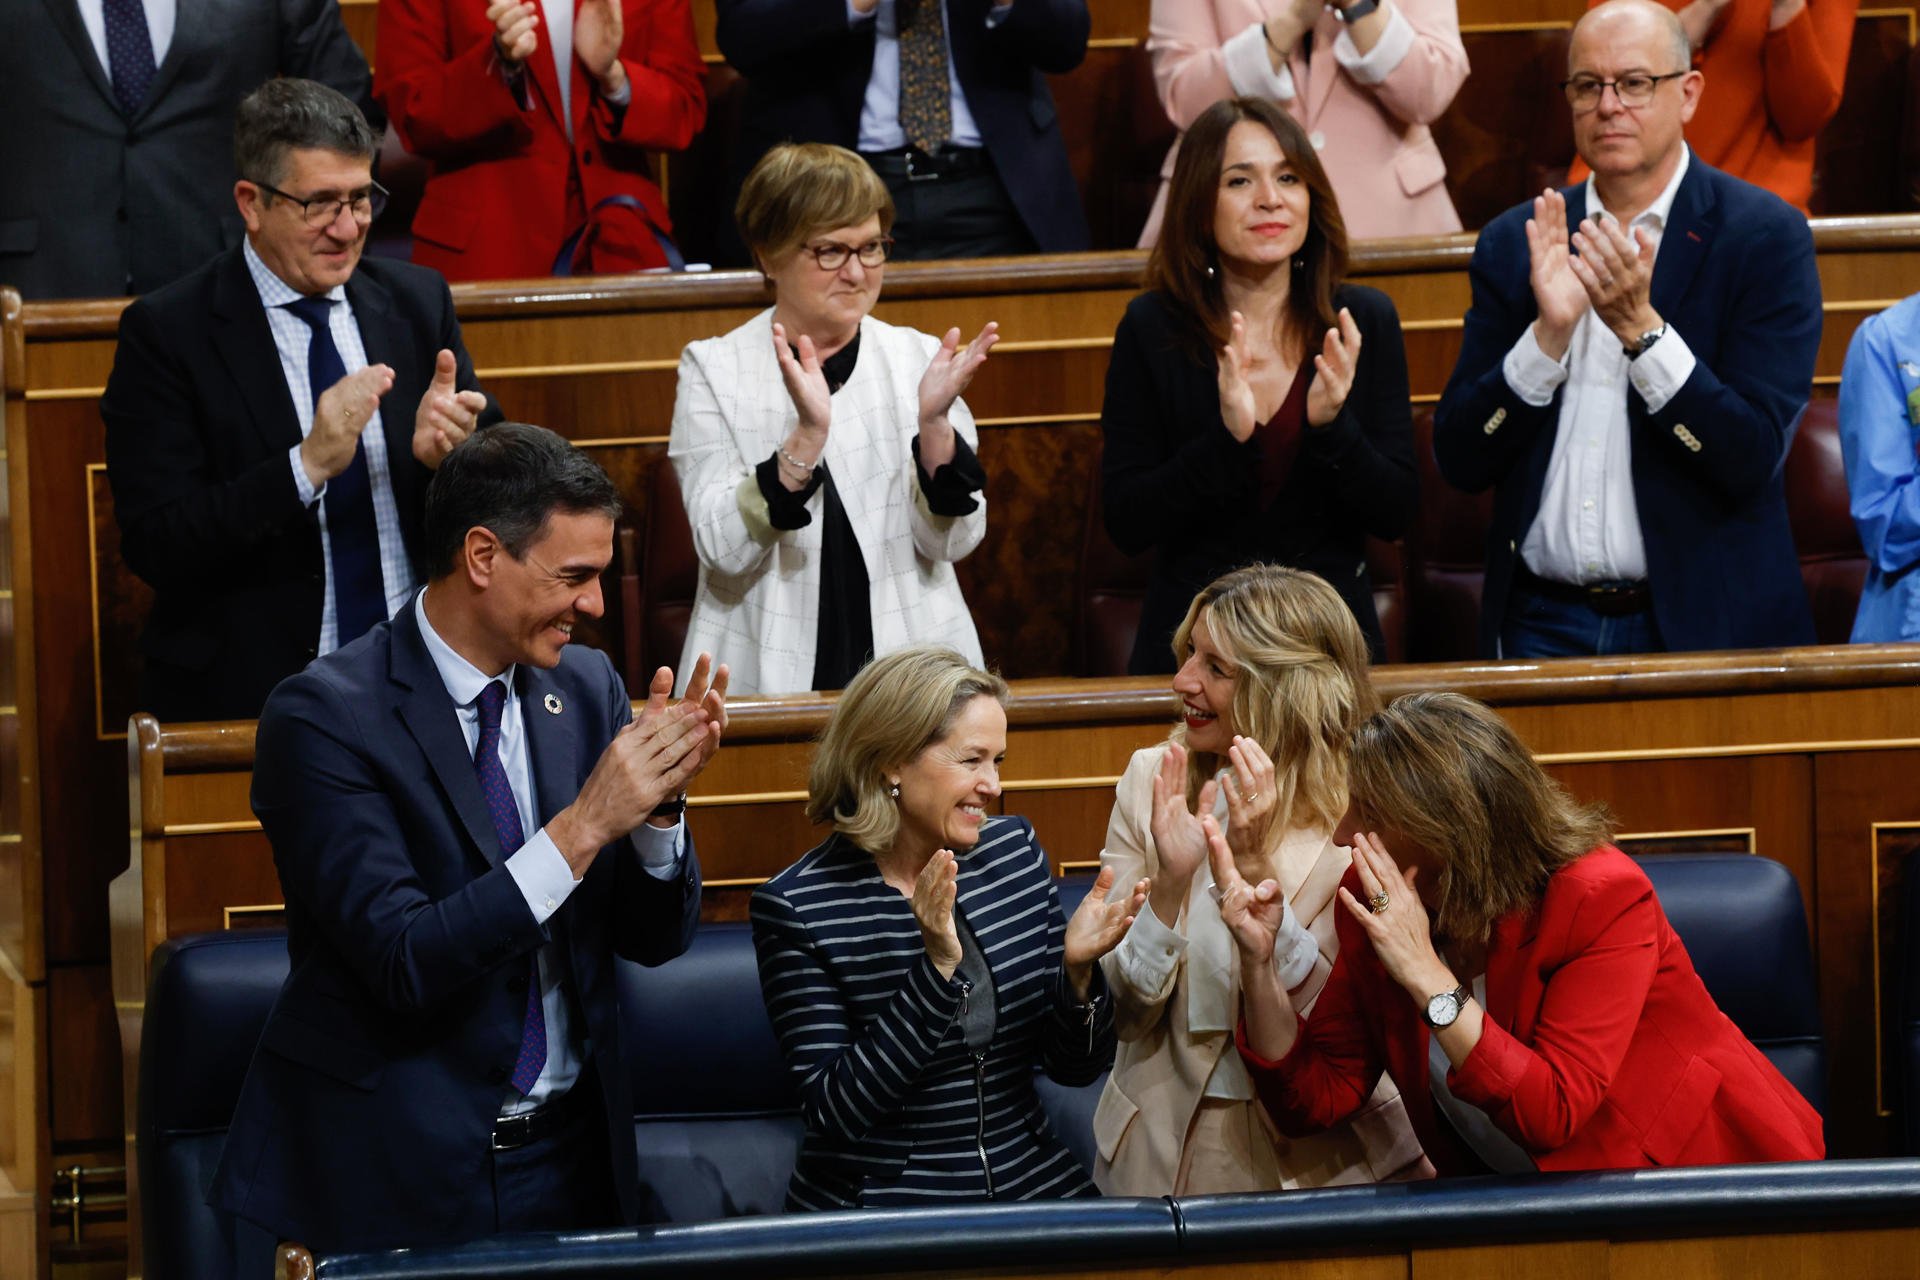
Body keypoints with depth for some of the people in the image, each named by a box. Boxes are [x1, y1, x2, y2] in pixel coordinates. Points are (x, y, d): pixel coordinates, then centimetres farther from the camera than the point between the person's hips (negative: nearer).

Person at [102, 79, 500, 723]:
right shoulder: (166, 332, -2)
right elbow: (154, 547, -10)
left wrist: (447, 452, -9)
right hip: (246, 690, -3)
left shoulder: (418, 301, 12)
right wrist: (308, 466, -20)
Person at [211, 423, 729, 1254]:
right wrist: (584, 826, -26)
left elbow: (656, 936, 7)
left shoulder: (587, 687, 5)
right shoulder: (325, 716, -13)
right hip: (405, 1176, -5)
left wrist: (658, 801, -12)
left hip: (573, 1156, 5)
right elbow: (403, 962, -22)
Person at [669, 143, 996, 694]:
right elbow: (724, 551, -7)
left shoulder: (918, 358, 9)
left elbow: (953, 542, 3)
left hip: (911, 670, 2)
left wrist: (934, 422, -12)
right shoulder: (713, 369, 3)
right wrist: (807, 436, -19)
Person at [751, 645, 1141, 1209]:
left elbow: (1076, 1067, 10)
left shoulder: (1015, 851, 6)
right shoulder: (796, 906, -9)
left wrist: (1078, 970, -10)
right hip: (874, 1204, -3)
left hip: (1031, 1184, 3)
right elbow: (833, 1113, -15)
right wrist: (938, 969, -21)